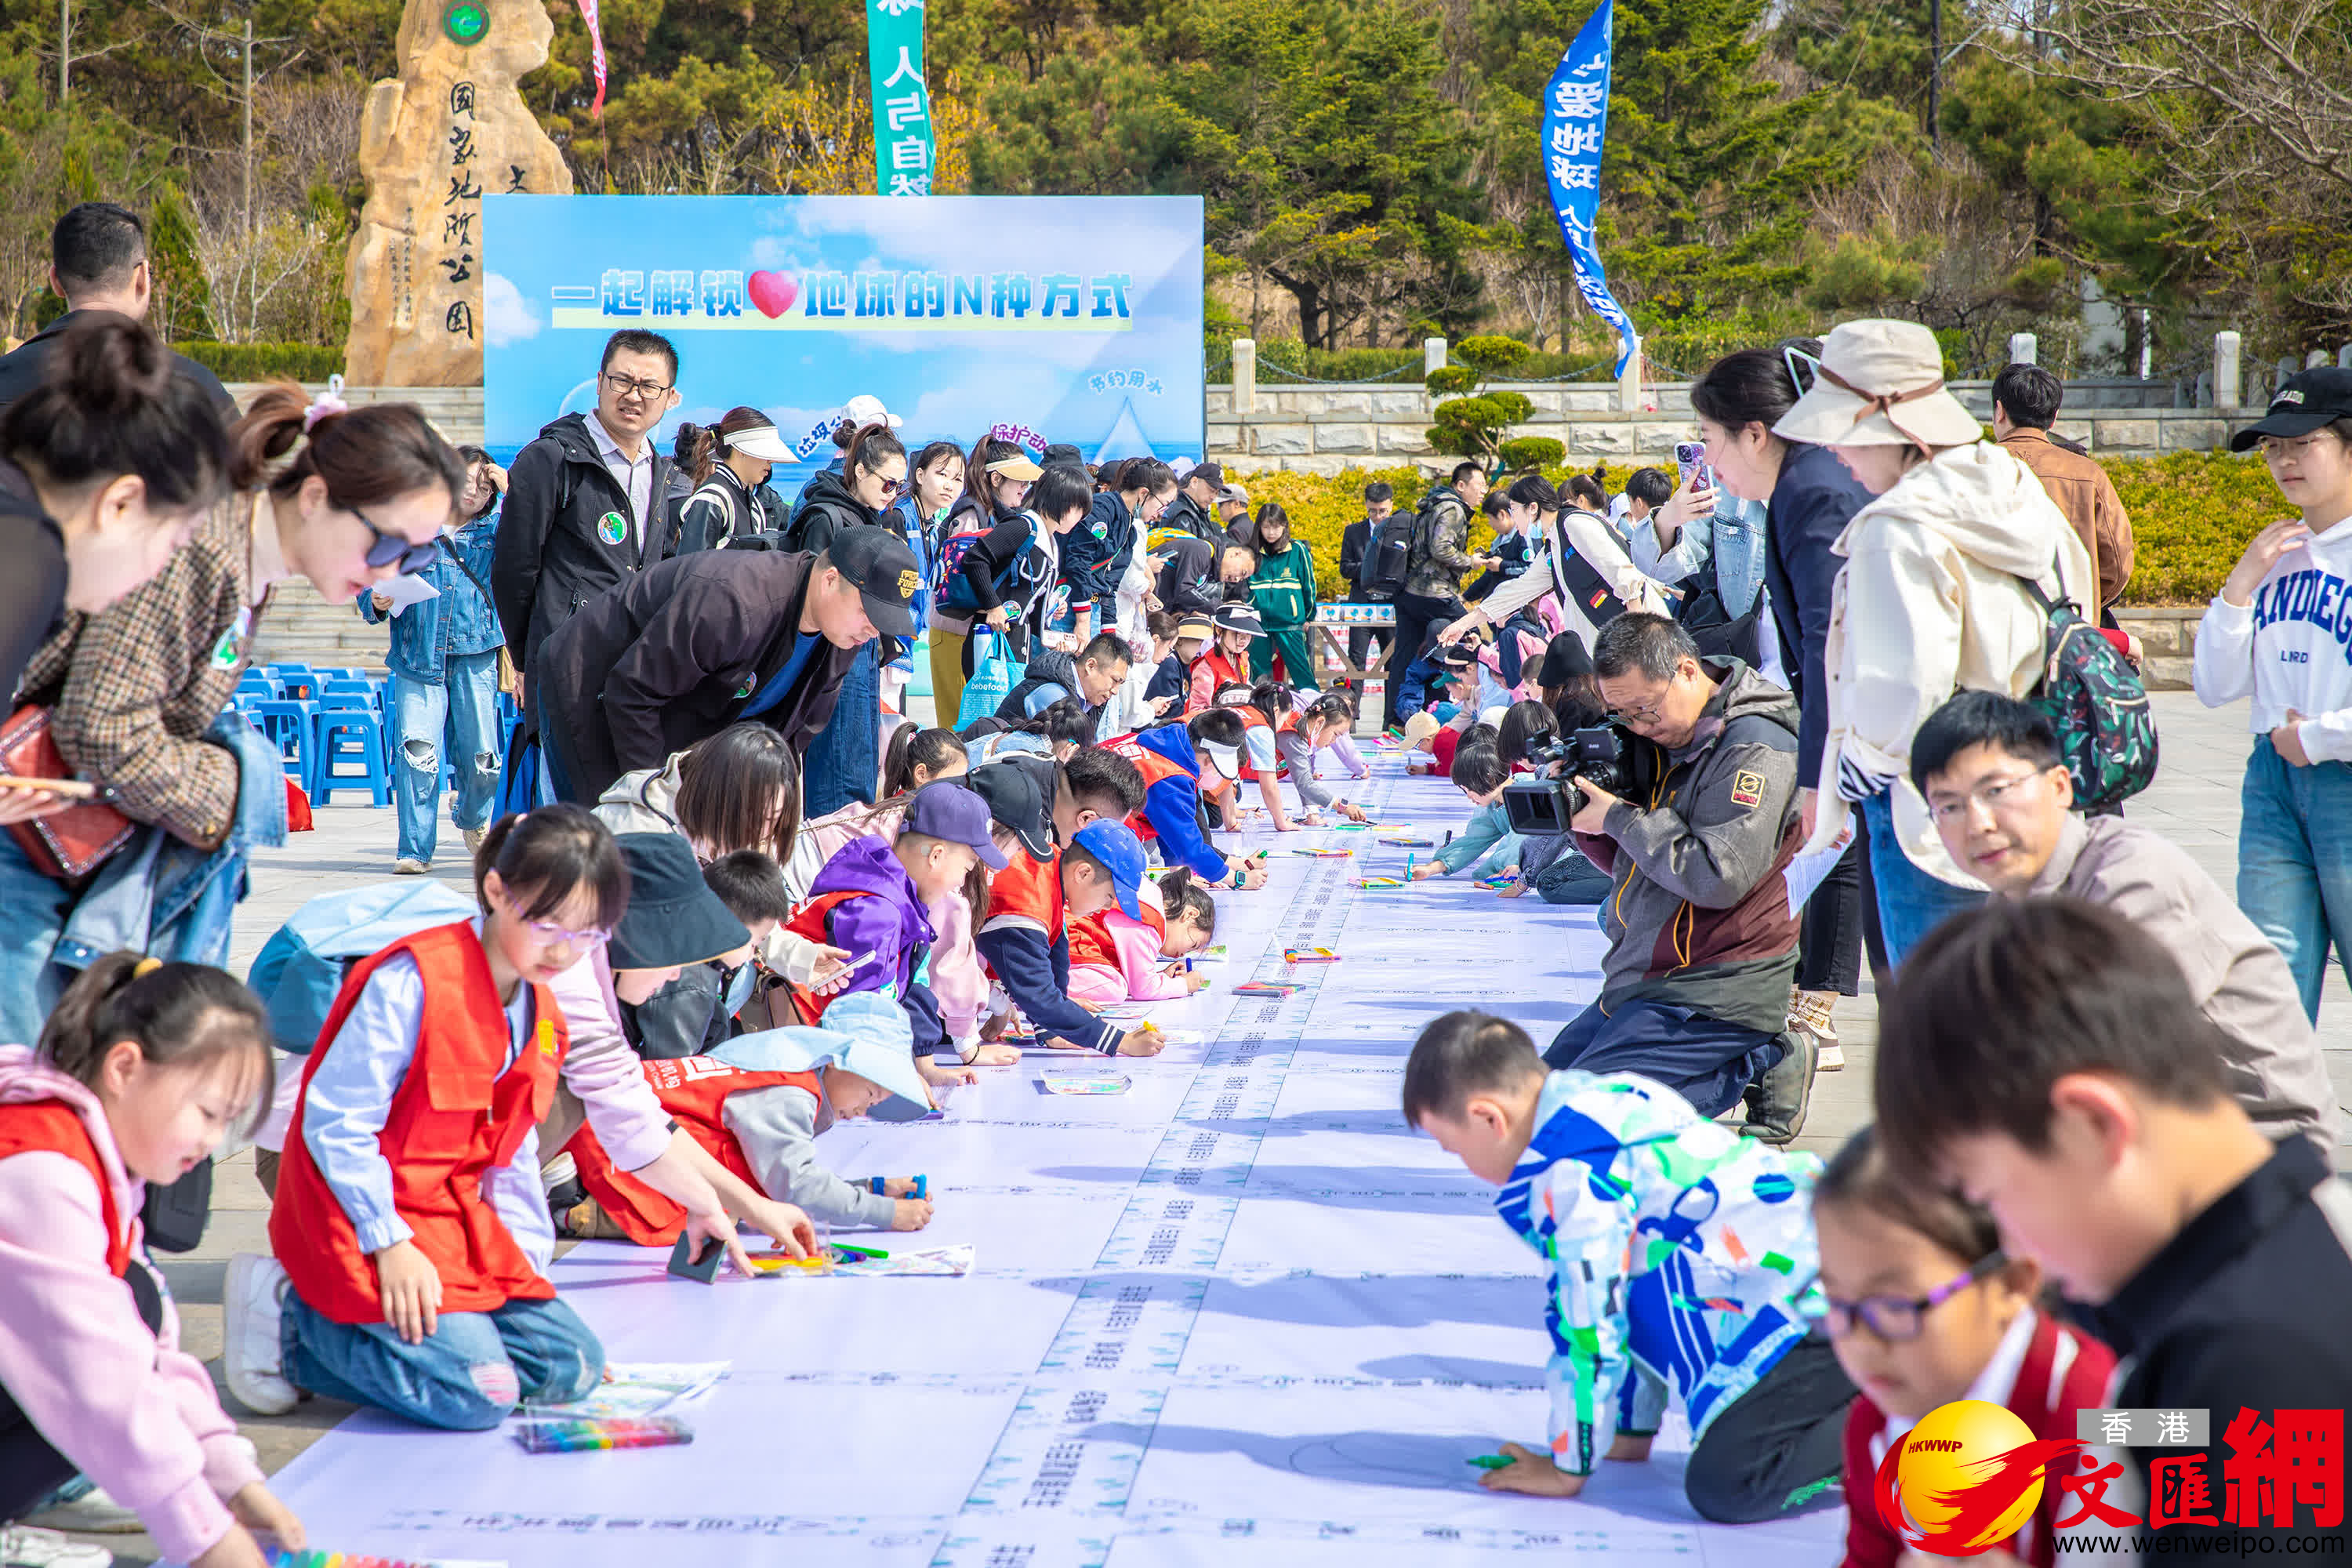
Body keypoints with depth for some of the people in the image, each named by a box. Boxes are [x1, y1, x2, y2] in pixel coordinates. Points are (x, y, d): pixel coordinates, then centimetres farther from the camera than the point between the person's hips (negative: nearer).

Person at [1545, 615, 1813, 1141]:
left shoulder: (1754, 747, -17)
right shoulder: (1658, 736, 9)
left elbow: (1718, 876, -26)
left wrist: (1619, 818, -19)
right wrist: (1586, 824, -4)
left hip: (1718, 992, -10)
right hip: (1644, 979, 10)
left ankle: (1759, 1068, -3)